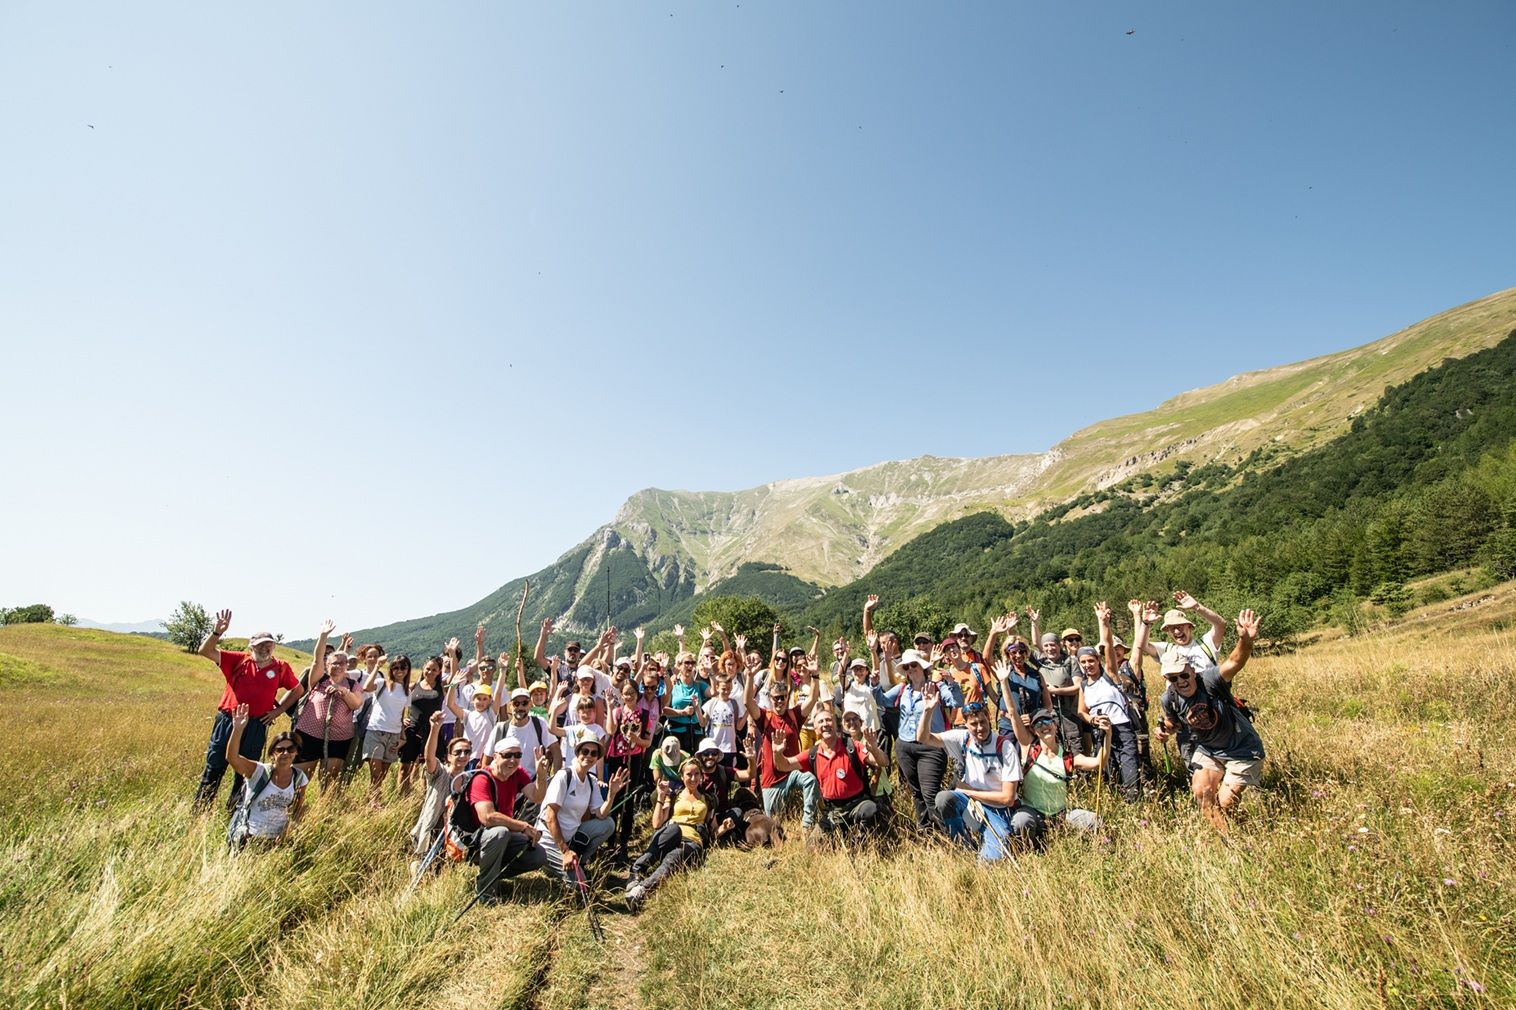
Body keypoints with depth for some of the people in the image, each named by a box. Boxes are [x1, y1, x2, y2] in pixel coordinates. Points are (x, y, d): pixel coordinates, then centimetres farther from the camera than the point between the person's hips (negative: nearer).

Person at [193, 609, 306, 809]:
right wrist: (217, 632, -20)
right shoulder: (238, 660, 2)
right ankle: (200, 808, 21)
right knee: (214, 766, 6)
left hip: (256, 726, 1)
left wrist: (278, 711, 5)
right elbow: (205, 651, -4)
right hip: (227, 720, -1)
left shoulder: (280, 667, 3)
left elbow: (298, 690, 12)